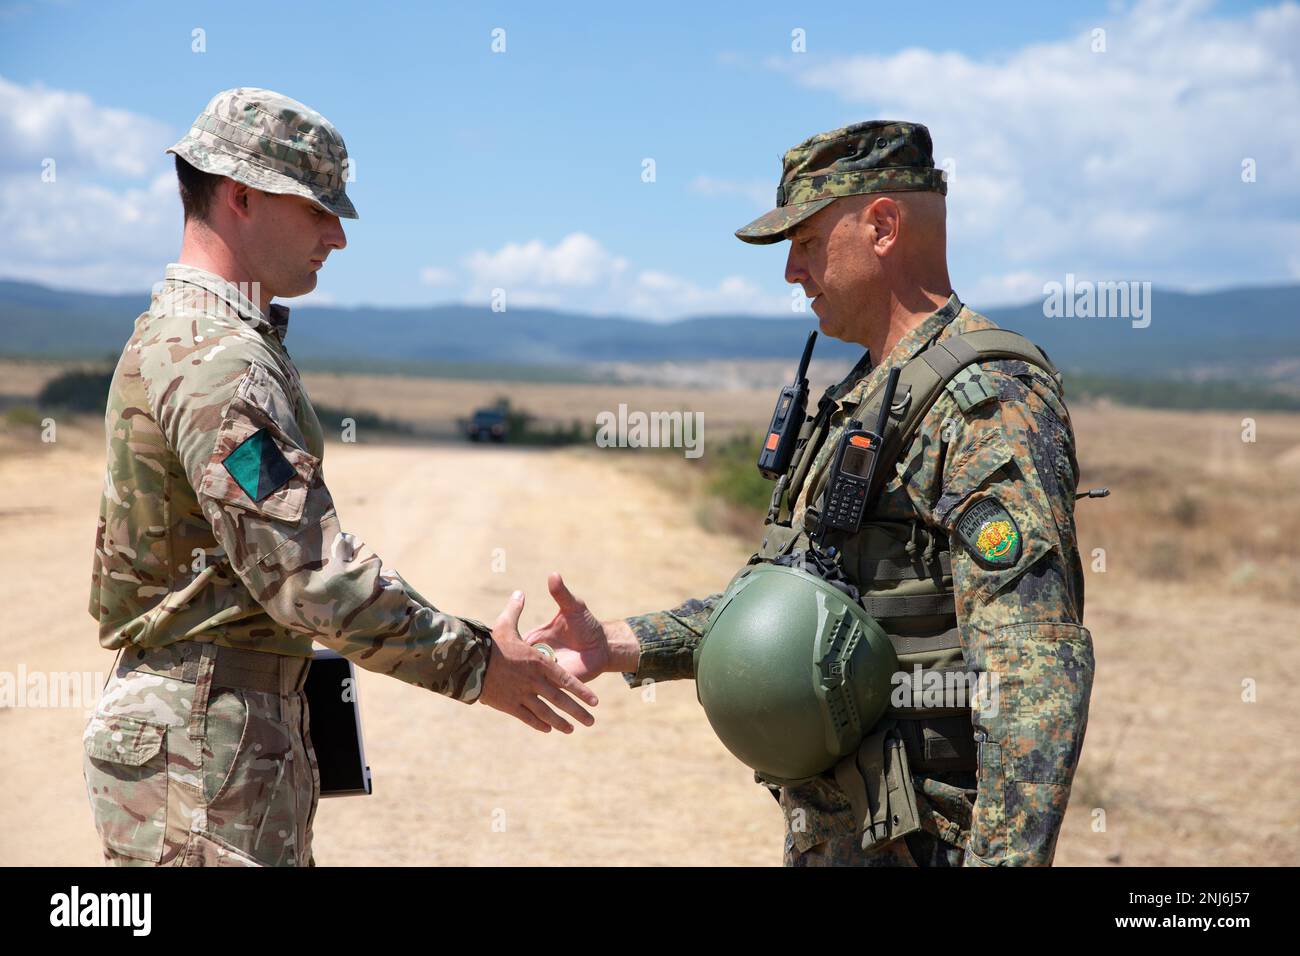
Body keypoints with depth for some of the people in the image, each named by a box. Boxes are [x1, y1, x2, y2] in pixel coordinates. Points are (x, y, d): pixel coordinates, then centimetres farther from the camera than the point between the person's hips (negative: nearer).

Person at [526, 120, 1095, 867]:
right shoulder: (863, 397, 13)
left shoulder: (990, 402, -17)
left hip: (920, 837, -9)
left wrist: (1005, 856, -30)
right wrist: (622, 645, 8)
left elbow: (1040, 669, -25)